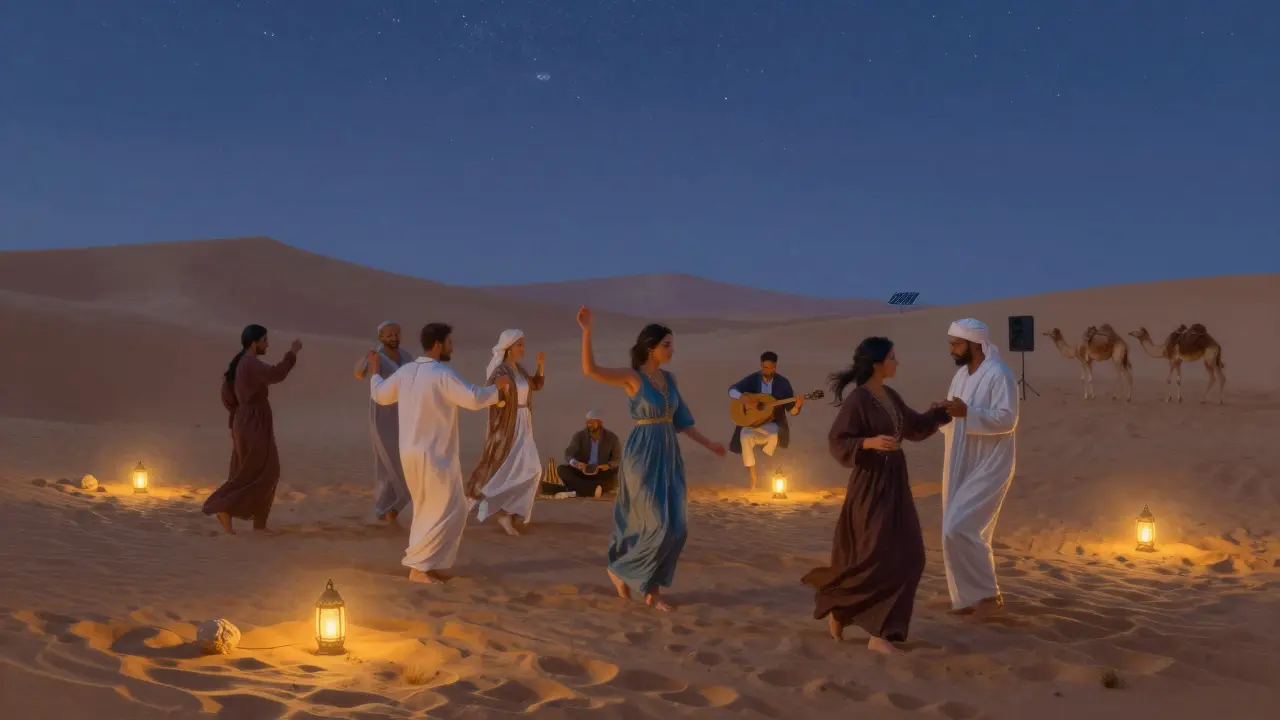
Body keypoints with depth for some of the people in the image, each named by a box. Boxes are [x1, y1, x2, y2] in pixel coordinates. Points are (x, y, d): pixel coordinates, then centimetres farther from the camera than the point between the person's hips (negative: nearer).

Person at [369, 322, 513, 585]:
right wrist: (497, 387, -5)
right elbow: (474, 399, -23)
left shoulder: (405, 371, 6)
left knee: (428, 509, 22)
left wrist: (375, 372, 38)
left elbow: (380, 395, 19)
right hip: (433, 455, -9)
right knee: (447, 512, -1)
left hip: (412, 453, 9)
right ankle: (420, 567, -2)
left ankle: (422, 562, 27)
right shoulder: (442, 374, -18)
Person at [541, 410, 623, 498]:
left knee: (614, 480, -34)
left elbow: (617, 460, -3)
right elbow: (568, 455, -16)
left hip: (602, 476, -1)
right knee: (561, 470, -25)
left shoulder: (612, 438, -3)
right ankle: (594, 489, -38)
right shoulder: (579, 436, -4)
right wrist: (576, 463, -39)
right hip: (581, 473, 1)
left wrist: (608, 465, -27)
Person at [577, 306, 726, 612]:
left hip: (668, 457, 7)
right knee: (657, 526, -11)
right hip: (643, 457, -7)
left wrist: (708, 444, 16)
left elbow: (680, 421, 19)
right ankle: (619, 567, 14)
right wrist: (586, 330, -28)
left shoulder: (669, 379, 12)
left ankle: (653, 592, 13)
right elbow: (590, 370, -22)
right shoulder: (631, 376, -7)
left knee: (675, 528, 3)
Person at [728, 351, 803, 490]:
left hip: (772, 423, 0)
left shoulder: (783, 383, 0)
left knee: (775, 435, -36)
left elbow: (791, 410, 1)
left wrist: (797, 406, -23)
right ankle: (753, 479, -26)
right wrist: (742, 398, -22)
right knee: (745, 437, -33)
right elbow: (732, 390, -2)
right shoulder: (752, 379, 1)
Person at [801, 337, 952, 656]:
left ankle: (879, 633, 11)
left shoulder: (890, 395, 10)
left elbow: (915, 427, 23)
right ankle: (833, 602, 10)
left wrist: (944, 410, 14)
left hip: (894, 482, 9)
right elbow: (837, 442, -18)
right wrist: (870, 442, -32)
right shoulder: (857, 399, -15)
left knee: (905, 558, 4)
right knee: (875, 558, -11)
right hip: (871, 484, -9)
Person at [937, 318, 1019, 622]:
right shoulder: (961, 374, 12)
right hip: (960, 468, 9)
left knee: (958, 529, -16)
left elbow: (1007, 419, -21)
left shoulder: (999, 374, -14)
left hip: (988, 468, -9)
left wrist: (967, 412, -30)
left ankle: (989, 595, -3)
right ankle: (970, 597, 20)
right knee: (965, 532, 10)